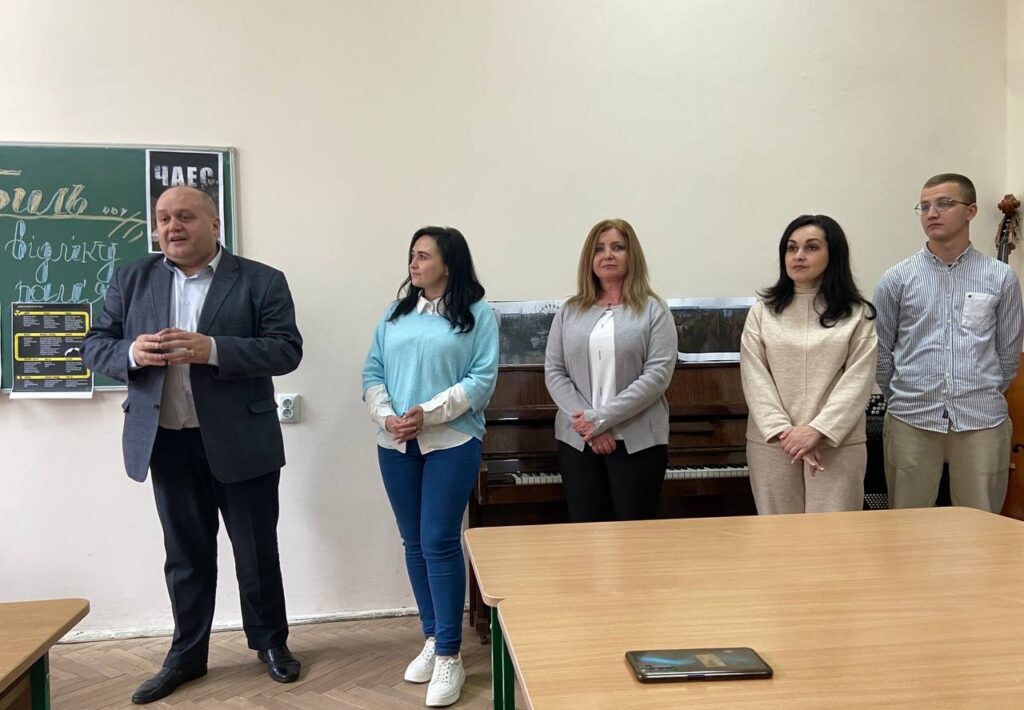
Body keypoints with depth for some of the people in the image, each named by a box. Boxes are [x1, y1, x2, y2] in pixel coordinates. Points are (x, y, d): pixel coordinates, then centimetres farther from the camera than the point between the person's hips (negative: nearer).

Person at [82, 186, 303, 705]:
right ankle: (187, 654, 31)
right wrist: (133, 351, -16)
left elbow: (286, 349, -12)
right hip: (166, 443, 3)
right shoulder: (132, 279, 6)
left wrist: (212, 349, -25)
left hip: (240, 441, -2)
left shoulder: (261, 281, -5)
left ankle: (270, 641, 31)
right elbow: (95, 345, 7)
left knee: (257, 550, 10)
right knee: (186, 554, 15)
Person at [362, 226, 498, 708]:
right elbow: (373, 373, 8)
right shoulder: (395, 315, 12)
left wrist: (428, 413, -18)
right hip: (395, 444, 5)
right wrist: (386, 416, -10)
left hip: (451, 442, -5)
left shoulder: (478, 315, -1)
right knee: (413, 543, 10)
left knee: (440, 542, -6)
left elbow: (482, 379, -9)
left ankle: (449, 655, 6)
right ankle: (432, 638, 26)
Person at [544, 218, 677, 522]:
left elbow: (658, 375, -9)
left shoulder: (653, 310, 1)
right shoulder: (569, 312, 10)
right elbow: (554, 373, 4)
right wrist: (588, 424, -10)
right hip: (578, 440, 3)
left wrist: (602, 419, -15)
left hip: (638, 441, -2)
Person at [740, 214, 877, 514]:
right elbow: (755, 379, -1)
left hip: (838, 444, -1)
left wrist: (817, 430, -15)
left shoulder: (857, 314, 5)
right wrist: (783, 431, -13)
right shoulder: (762, 312, 7)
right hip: (773, 444, 1)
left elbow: (858, 380, -4)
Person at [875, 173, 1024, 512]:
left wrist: (985, 398, 13)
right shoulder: (897, 279, 1)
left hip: (983, 422, 1)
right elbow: (881, 350, 6)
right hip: (911, 422, 0)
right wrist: (901, 398, 8)